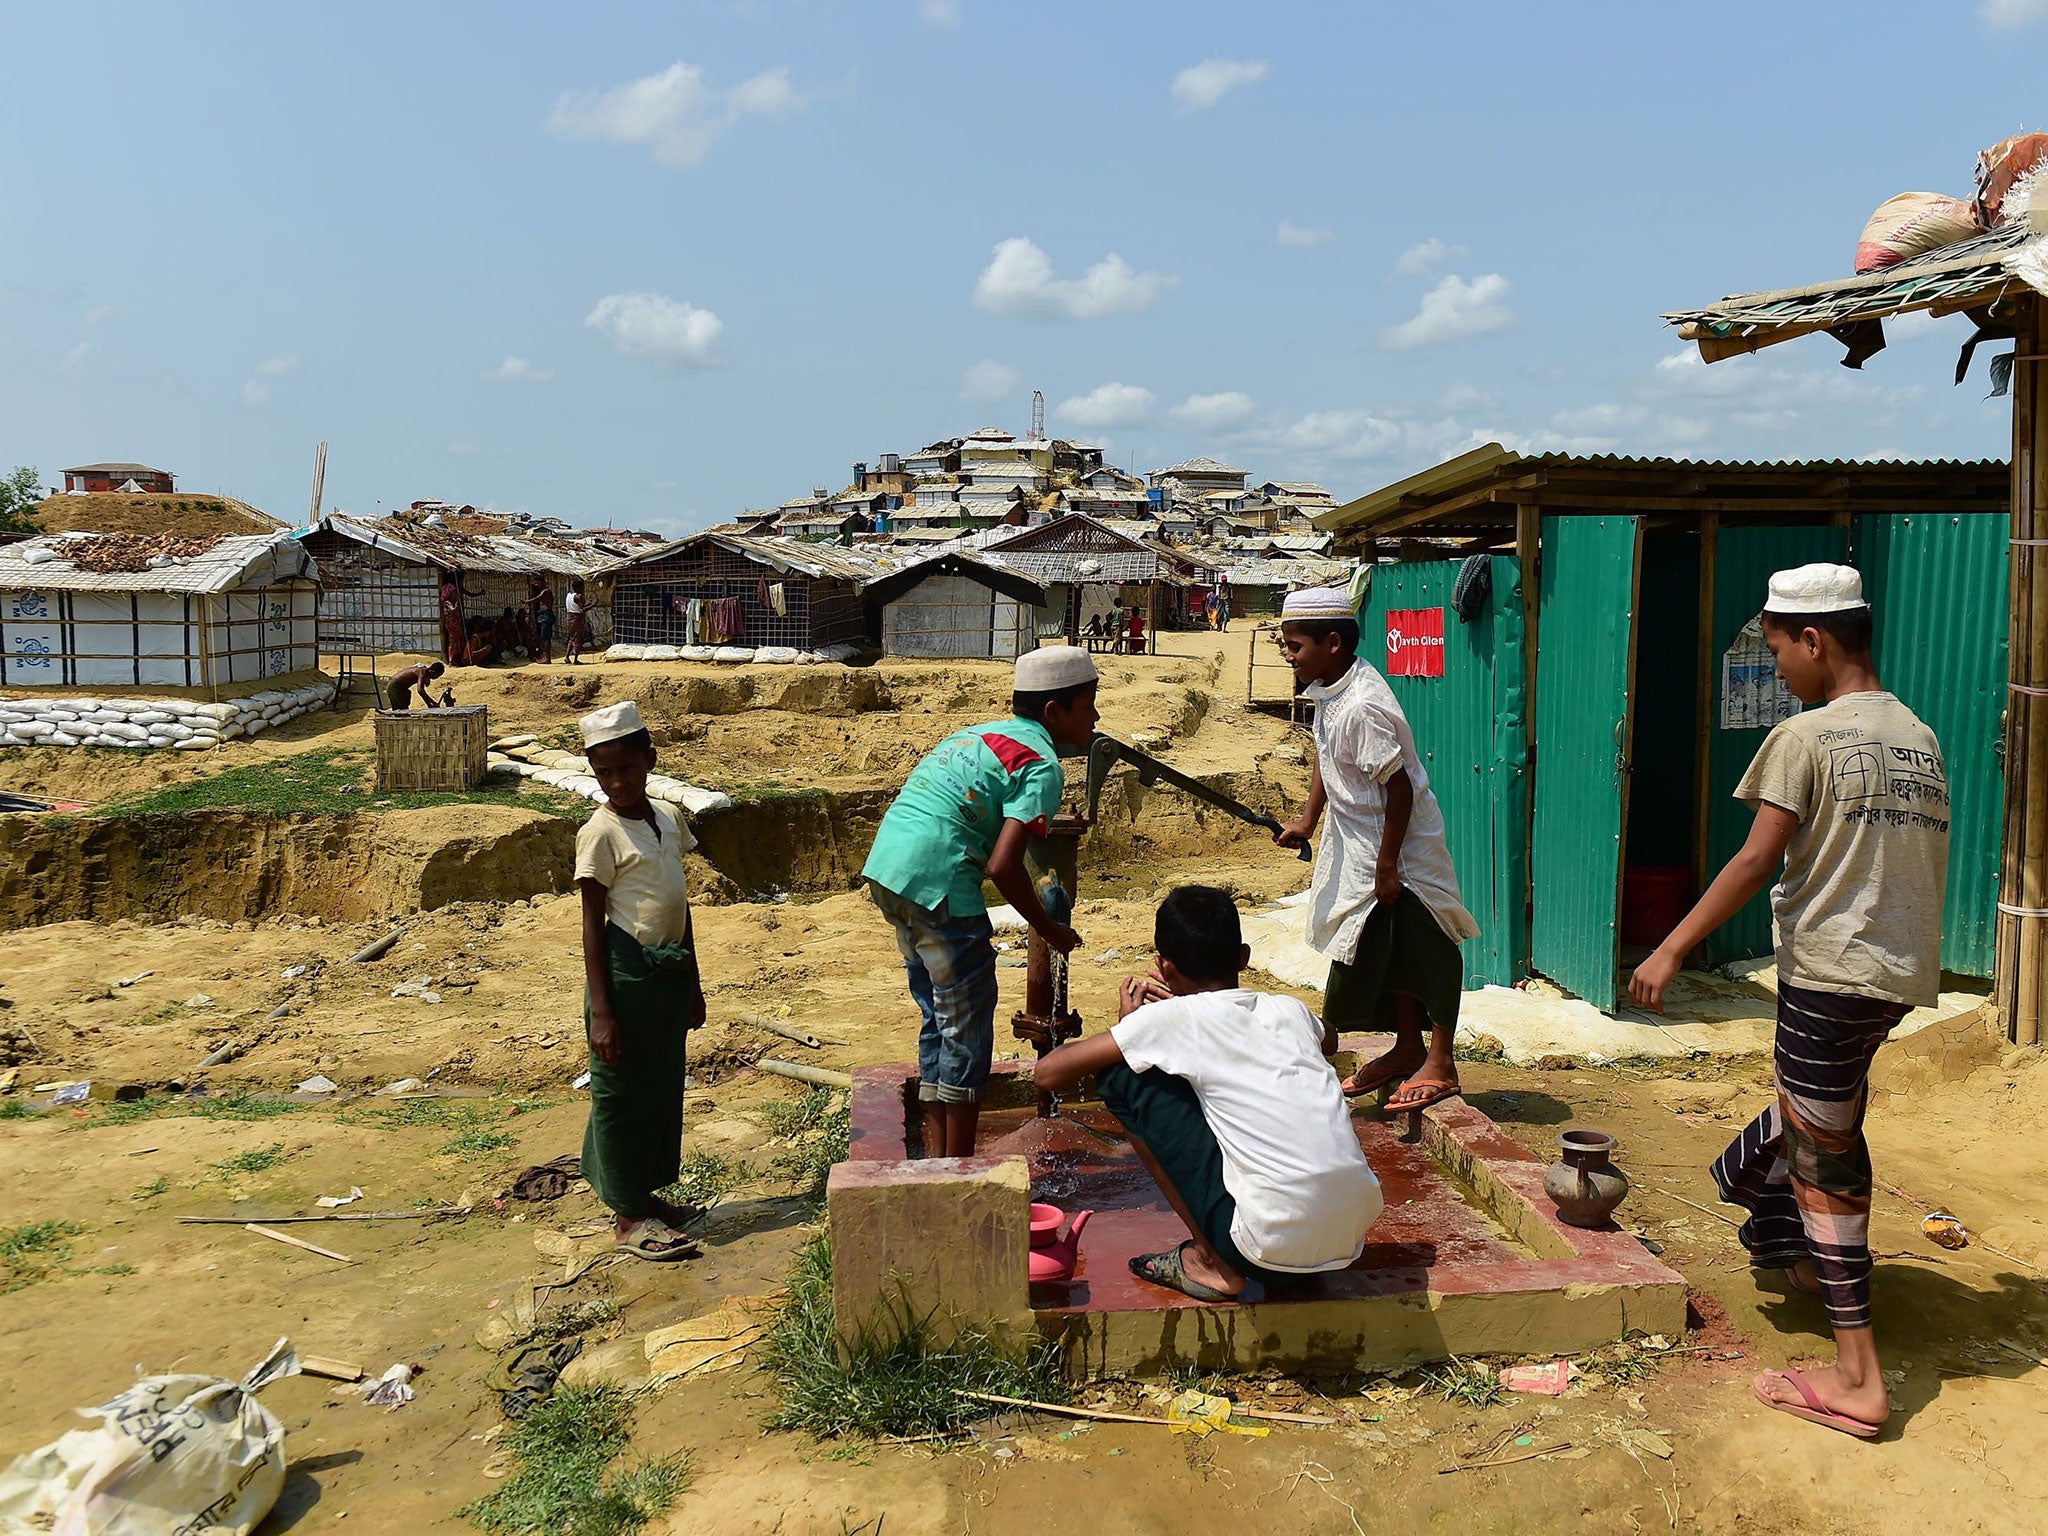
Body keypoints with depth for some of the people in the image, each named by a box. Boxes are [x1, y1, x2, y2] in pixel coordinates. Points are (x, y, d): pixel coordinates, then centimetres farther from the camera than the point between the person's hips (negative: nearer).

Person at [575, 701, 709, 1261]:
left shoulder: (667, 819, 7)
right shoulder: (601, 832, -12)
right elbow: (593, 923, -12)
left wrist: (692, 982, 17)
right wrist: (600, 1011, -15)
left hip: (669, 972, 7)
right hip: (627, 973, -7)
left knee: (664, 1087, 16)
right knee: (623, 1092, 4)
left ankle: (647, 1194, 32)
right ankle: (627, 1216, 16)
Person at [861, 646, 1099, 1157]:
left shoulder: (979, 733, 20)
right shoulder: (1041, 764, -6)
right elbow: (1003, 866, -16)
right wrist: (1049, 930, -3)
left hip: (884, 870, 9)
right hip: (938, 886, -9)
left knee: (939, 1019, 20)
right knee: (967, 1029, 5)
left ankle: (936, 1154, 27)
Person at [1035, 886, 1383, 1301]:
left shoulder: (1176, 1018, -4)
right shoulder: (1289, 1009, 11)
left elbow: (1049, 1073, -2)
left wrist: (1128, 1024, 17)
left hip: (1272, 1248, -6)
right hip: (1349, 1244, 6)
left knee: (1121, 1076, 3)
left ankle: (1210, 1263, 7)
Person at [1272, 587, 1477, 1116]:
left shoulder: (1362, 707, -28)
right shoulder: (1329, 691, 0)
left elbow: (1398, 788, -26)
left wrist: (1387, 865, -21)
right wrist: (1308, 820, 7)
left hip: (1400, 847, -10)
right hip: (1356, 844, 10)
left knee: (1423, 949, 2)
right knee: (1384, 948, 18)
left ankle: (1440, 1064, 14)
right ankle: (1408, 1048, 33)